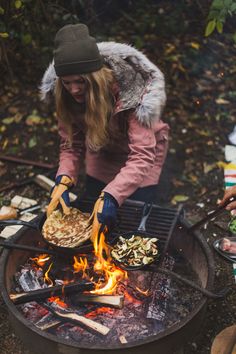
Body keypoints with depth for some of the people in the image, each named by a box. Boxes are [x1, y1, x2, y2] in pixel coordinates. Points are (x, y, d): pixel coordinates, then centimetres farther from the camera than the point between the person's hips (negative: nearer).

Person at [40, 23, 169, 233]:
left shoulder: (131, 90, -36)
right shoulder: (65, 96, -21)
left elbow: (142, 155, -41)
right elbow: (71, 145, -14)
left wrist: (111, 195, -53)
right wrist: (64, 180, -34)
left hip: (140, 149, -4)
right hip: (102, 157, 5)